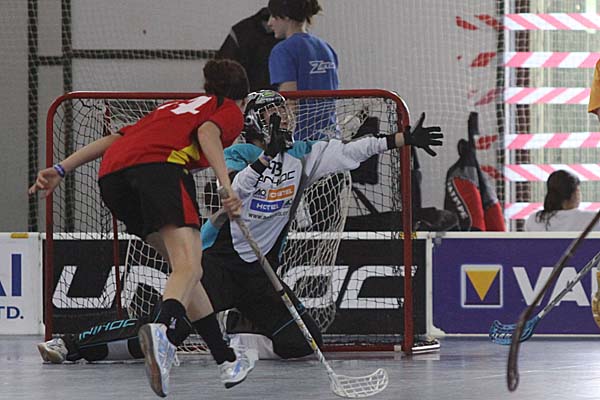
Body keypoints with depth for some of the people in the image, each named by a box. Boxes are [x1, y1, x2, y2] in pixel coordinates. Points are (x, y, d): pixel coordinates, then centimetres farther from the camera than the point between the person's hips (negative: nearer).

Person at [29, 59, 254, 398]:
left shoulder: (175, 108, 40)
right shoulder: (232, 112, 24)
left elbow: (115, 137, 30)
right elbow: (206, 132, -1)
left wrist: (62, 170, 25)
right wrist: (227, 186, -14)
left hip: (111, 176, 7)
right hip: (159, 164, -7)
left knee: (184, 264, 18)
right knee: (188, 264, -20)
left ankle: (227, 360, 19)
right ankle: (164, 331, -52)